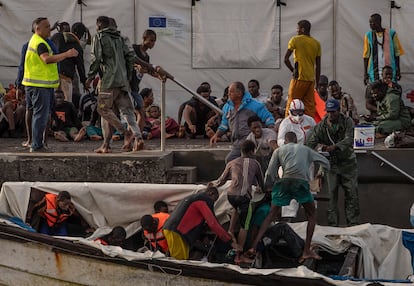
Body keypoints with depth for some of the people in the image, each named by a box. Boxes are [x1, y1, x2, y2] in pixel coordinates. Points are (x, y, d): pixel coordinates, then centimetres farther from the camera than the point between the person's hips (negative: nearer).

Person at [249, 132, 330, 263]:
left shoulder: (279, 150, 27)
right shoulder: (305, 149, 30)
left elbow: (270, 173, 17)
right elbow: (325, 162, 39)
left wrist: (267, 187, 33)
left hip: (283, 181, 1)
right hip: (301, 181, -1)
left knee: (271, 215, 10)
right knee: (312, 215, 13)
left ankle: (253, 246, 2)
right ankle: (306, 251, 5)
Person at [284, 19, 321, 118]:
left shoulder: (296, 40, -4)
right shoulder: (316, 44, 11)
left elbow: (286, 59, -10)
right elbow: (318, 66, 11)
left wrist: (293, 70, 4)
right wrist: (317, 83, 15)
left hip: (299, 78, -5)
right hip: (311, 79, 5)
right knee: (310, 107, 6)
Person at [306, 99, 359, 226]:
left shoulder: (347, 122, -8)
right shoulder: (321, 125, -4)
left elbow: (348, 140, -22)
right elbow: (311, 141, -12)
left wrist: (334, 147, -39)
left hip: (347, 162, -1)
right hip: (331, 163, 1)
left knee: (351, 193, -2)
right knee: (331, 194, -2)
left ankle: (353, 223, 4)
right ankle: (333, 224, 2)